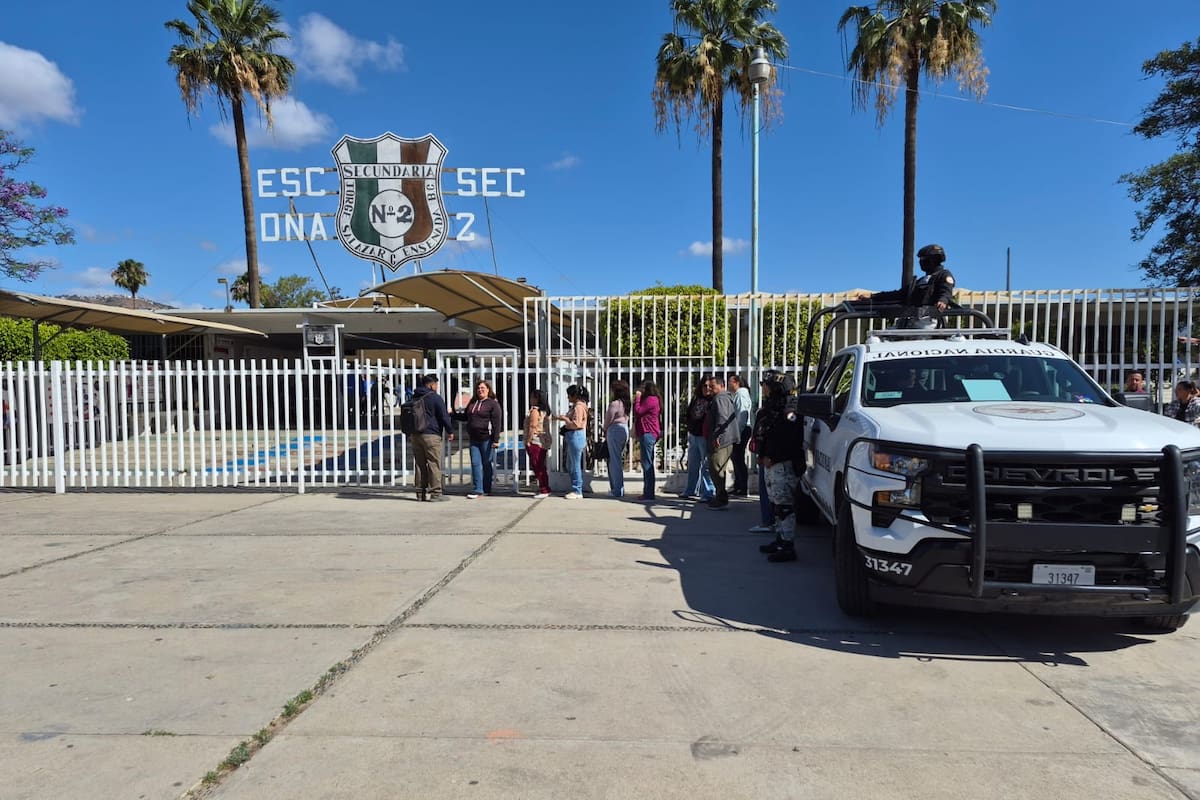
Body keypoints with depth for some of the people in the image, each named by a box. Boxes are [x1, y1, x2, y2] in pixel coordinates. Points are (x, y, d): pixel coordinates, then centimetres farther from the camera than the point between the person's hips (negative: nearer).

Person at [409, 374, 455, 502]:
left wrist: (409, 434, 29)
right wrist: (449, 431, 4)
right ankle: (435, 493, -6)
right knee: (434, 464, -5)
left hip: (415, 435, 7)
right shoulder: (435, 397, -6)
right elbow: (444, 416, -8)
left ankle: (421, 493, 13)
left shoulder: (414, 398, 16)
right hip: (431, 435, -7)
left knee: (420, 464, 10)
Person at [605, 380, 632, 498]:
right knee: (619, 460, 15)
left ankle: (617, 490, -1)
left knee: (614, 461, -3)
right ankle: (620, 489, 19)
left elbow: (608, 420, -11)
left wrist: (605, 432, 8)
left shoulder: (614, 404, -16)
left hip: (615, 430, -8)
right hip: (625, 429, 9)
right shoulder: (627, 404, 9)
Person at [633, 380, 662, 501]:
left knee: (647, 464, -10)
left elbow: (638, 412, -14)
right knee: (647, 464, 13)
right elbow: (638, 414, 22)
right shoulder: (650, 399, 23)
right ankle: (648, 493, 17)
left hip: (648, 434, -11)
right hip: (647, 433, 11)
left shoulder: (650, 399, -11)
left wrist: (637, 398, -6)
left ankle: (648, 494, -10)